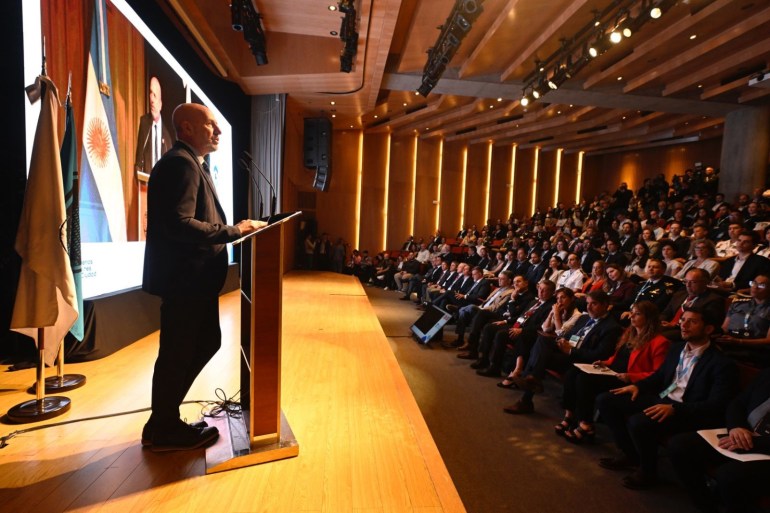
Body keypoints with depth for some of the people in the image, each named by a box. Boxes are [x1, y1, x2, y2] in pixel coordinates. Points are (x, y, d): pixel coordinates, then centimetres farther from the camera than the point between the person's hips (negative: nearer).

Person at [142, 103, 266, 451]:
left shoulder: (192, 164, 20)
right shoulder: (181, 163, -15)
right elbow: (179, 224, -26)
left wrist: (235, 229, 9)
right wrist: (234, 232, -21)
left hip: (195, 276, 11)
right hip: (183, 277, -11)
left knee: (206, 342, 18)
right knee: (178, 352, 3)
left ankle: (164, 419, 34)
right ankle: (163, 430, 24)